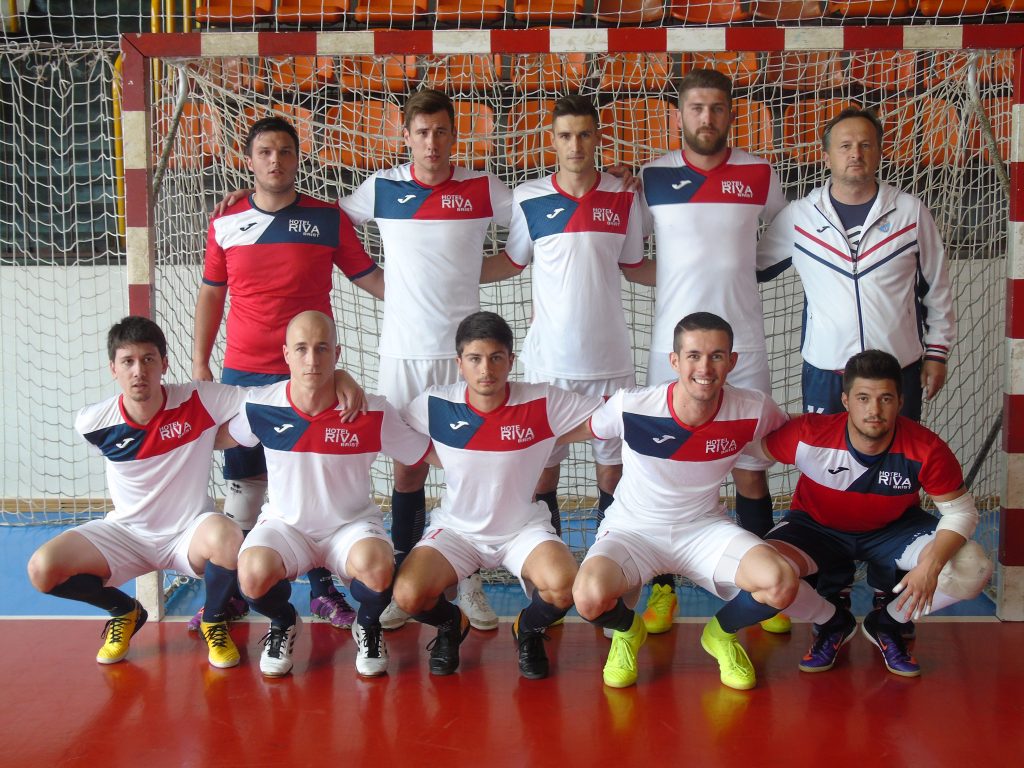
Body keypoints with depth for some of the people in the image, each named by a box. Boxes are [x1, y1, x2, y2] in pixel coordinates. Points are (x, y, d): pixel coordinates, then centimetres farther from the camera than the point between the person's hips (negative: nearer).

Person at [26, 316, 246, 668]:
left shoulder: (198, 401, -18)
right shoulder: (92, 423, -11)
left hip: (189, 532, -2)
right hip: (127, 533, 2)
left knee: (227, 540, -38)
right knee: (42, 569, -21)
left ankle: (214, 620, -2)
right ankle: (126, 612, 12)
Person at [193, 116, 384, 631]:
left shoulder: (328, 219, 1)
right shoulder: (226, 223, 5)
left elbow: (368, 276, 7)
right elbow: (211, 294, 12)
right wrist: (200, 364, 8)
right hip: (243, 372, 1)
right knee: (243, 480, 4)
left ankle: (322, 588, 15)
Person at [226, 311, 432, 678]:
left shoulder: (373, 412, -14)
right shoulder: (260, 406, -10)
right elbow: (222, 438, 15)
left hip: (352, 524, -1)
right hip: (285, 523, 1)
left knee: (376, 566, -35)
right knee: (253, 573, -31)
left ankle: (368, 627, 4)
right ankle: (283, 623, 8)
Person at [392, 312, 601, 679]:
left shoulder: (543, 403, -14)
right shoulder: (435, 405, -11)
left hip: (524, 529, -1)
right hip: (457, 529, 1)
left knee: (562, 586, -31)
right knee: (408, 595, -25)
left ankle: (529, 630, 8)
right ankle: (452, 623, 14)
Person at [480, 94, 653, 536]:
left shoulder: (623, 198, 2)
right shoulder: (528, 198, 0)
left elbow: (633, 267, 12)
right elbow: (512, 262, 11)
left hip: (609, 356, 1)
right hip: (549, 356, 0)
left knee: (612, 458, 9)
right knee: (543, 459, 8)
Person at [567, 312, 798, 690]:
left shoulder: (753, 410, -16)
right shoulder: (631, 406, -21)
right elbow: (578, 430, 0)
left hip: (705, 528, 2)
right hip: (632, 529, -2)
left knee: (781, 584, -26)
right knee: (590, 597, -33)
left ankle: (721, 634, 12)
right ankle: (628, 631, 9)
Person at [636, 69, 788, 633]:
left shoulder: (759, 176, 3)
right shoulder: (651, 177, 2)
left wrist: (736, 269, 10)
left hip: (743, 344, 0)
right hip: (672, 342, 0)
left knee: (751, 469, 4)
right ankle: (663, 589, 17)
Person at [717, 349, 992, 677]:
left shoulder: (925, 449, -26)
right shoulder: (808, 434, -30)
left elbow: (960, 511, -14)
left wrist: (931, 564, -32)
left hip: (893, 528, 1)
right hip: (816, 526, -1)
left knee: (974, 570, -22)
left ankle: (886, 623, 8)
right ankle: (832, 623, 5)